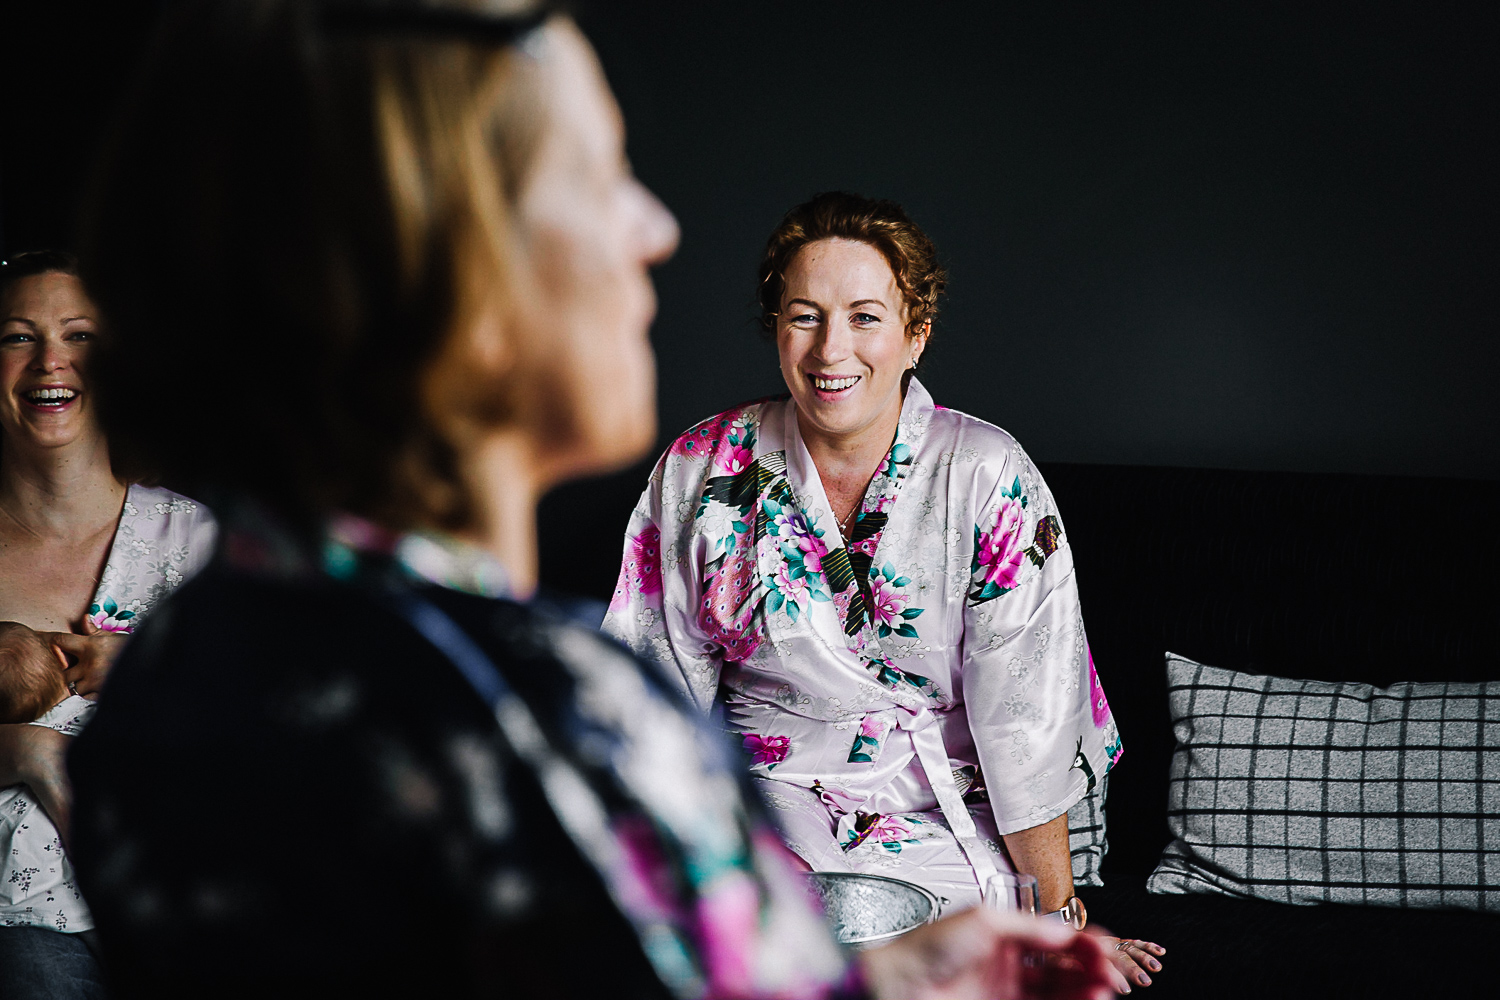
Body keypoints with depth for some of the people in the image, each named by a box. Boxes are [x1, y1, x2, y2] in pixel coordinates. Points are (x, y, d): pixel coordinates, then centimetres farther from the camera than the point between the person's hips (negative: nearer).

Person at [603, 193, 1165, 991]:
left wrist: (1060, 915, -7)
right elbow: (661, 691, 7)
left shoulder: (987, 476, -8)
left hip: (944, 817, -1)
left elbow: (1027, 715, -8)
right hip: (766, 795, 2)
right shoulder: (705, 469, -1)